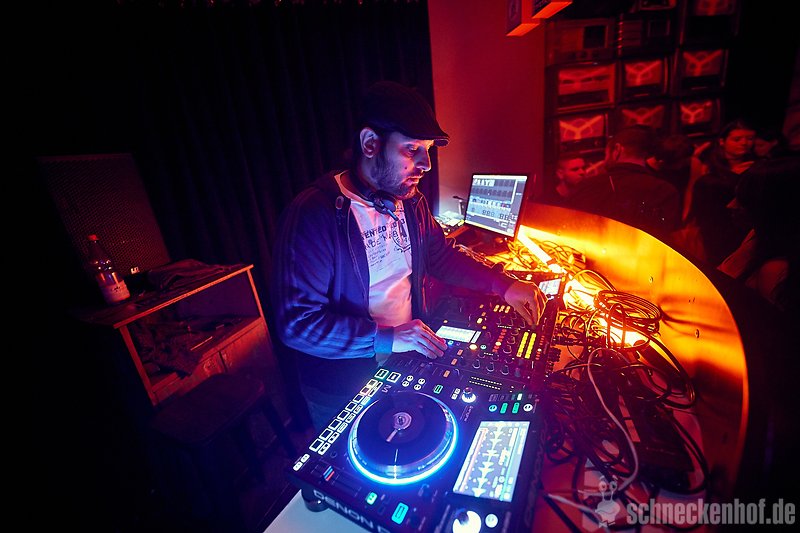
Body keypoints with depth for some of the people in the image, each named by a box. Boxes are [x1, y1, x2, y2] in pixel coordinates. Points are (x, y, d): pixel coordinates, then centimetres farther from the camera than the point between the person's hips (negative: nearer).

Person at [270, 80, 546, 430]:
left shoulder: (411, 201, -3)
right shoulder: (312, 214, -26)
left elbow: (443, 256, 8)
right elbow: (295, 323, -27)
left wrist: (502, 284, -3)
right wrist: (386, 337, -32)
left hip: (409, 359, 6)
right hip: (342, 390, -5)